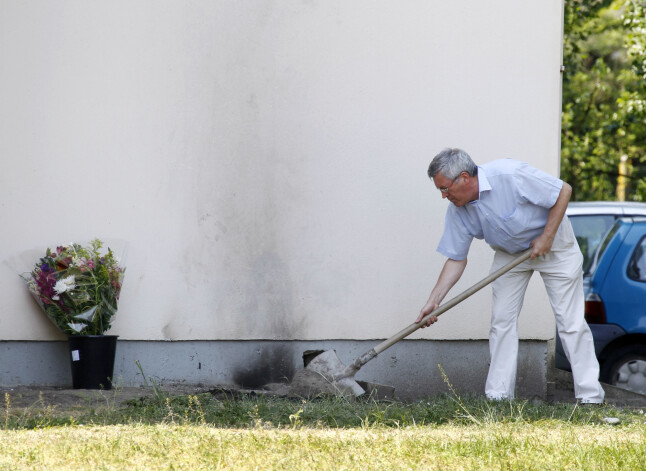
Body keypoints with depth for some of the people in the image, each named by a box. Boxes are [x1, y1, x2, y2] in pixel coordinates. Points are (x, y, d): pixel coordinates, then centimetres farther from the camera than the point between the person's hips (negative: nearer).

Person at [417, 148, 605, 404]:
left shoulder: (510, 175, -33)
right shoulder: (457, 212, -14)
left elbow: (564, 191, -24)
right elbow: (456, 259, -5)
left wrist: (546, 237, -22)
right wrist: (433, 301, -12)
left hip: (552, 242, -5)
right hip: (509, 252, 5)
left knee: (570, 320, -8)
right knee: (502, 318, -4)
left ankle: (590, 398, -6)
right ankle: (497, 397, -1)